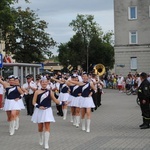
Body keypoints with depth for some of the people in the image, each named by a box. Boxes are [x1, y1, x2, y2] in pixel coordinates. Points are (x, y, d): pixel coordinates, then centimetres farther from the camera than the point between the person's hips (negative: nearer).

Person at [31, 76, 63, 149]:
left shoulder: (50, 92, 3)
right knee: (40, 127, 10)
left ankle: (46, 143, -7)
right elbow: (34, 102, -3)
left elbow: (55, 100, 13)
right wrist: (39, 106, -18)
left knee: (47, 127, -8)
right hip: (39, 111, 0)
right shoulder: (37, 92, -2)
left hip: (47, 111, 0)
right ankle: (41, 138, 40)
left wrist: (62, 103, 3)